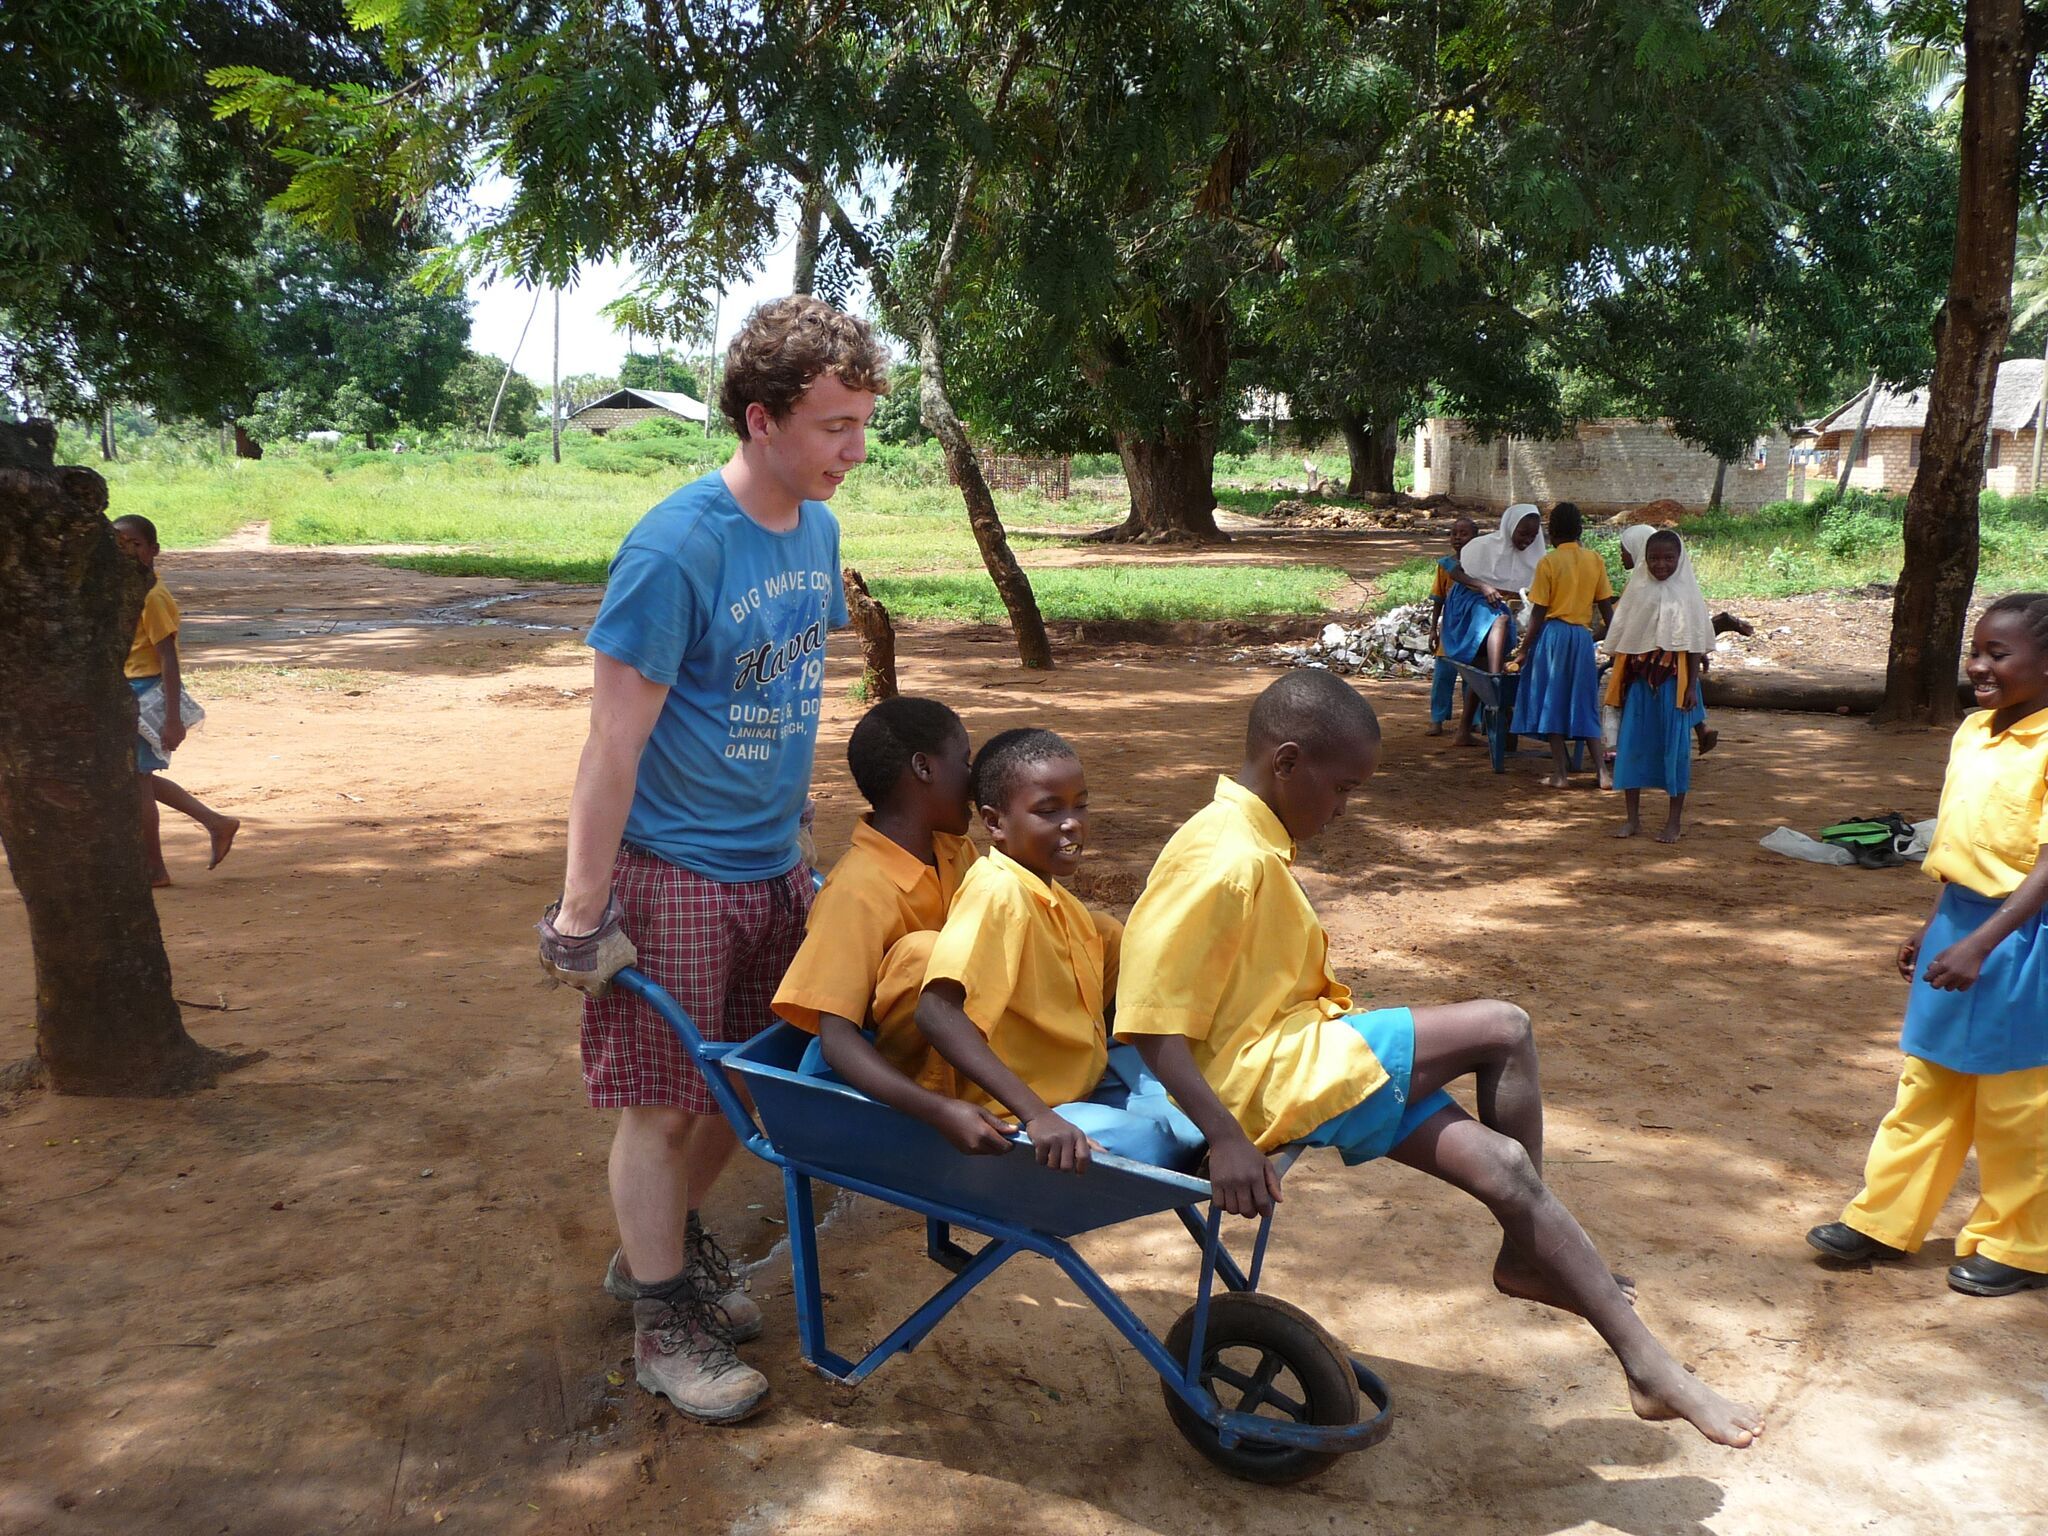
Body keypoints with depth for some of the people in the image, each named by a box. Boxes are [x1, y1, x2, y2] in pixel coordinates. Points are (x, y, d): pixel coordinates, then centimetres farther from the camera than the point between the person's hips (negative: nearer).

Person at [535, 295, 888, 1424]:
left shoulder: (815, 527, 1)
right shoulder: (675, 549, -22)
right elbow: (613, 745, -20)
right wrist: (582, 917, -17)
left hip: (770, 865, 7)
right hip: (673, 872, -7)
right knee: (665, 1101, 6)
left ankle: (663, 1244, 42)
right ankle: (664, 1322, 25)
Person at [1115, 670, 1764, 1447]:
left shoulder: (1248, 840, 10)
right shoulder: (1224, 862, -21)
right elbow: (1151, 1022, -24)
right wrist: (1225, 1136, -27)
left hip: (1291, 1047, 10)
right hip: (1267, 1072, -10)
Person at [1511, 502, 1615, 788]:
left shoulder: (1548, 562, -6)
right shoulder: (1595, 560, 5)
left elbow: (1538, 613, -7)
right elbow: (1607, 608, 7)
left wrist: (1524, 649, -1)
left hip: (1553, 634, -4)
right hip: (1583, 636, 4)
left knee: (1552, 702, 3)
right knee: (1583, 704, 12)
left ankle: (1560, 773, 2)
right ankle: (1602, 769, 5)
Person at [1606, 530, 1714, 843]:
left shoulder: (1686, 594, 0)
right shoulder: (1637, 591, 6)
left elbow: (1695, 644, -1)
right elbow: (1621, 637, 8)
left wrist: (1692, 686, -7)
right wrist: (1617, 681, 5)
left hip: (1673, 678, -2)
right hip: (1638, 678, 3)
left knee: (1675, 745, 2)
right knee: (1632, 743, 3)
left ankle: (1675, 820, 11)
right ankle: (1632, 817, 13)